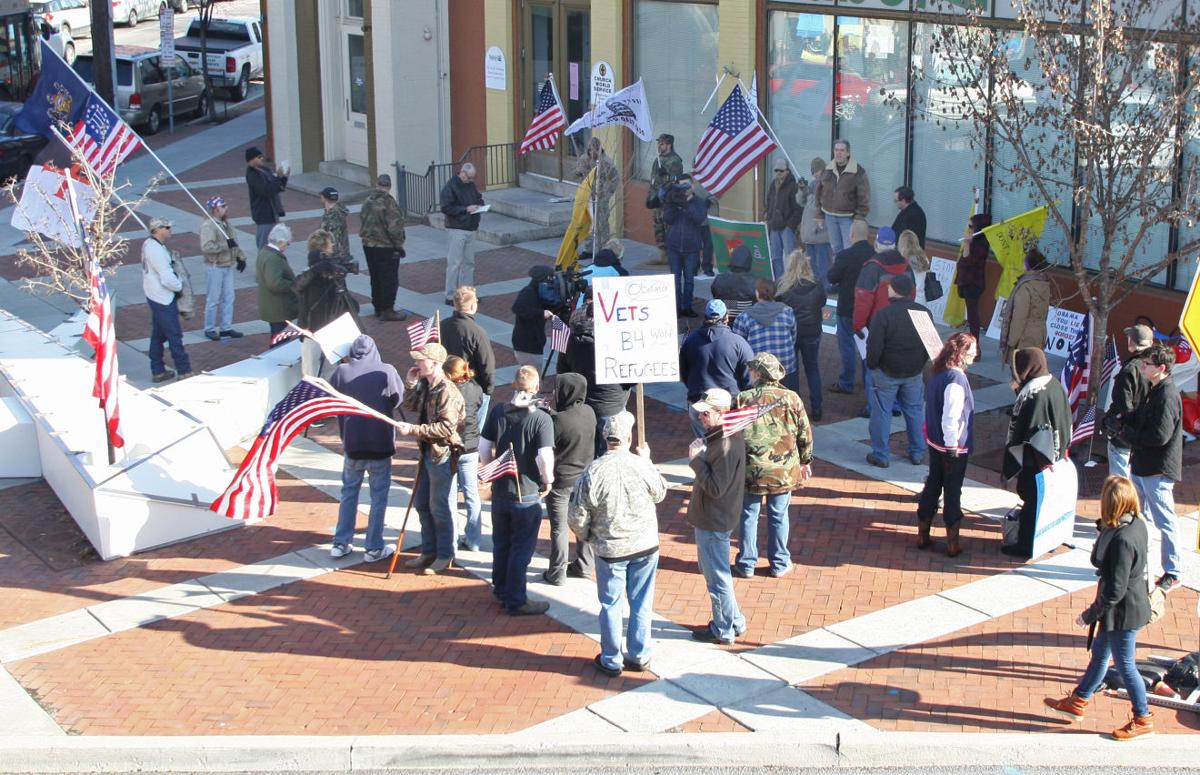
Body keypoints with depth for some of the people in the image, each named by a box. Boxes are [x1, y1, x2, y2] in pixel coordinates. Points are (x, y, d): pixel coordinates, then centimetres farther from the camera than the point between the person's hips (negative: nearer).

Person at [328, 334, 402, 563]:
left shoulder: (341, 372, -9)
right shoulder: (387, 371, -12)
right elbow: (399, 398, 2)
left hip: (352, 443, 2)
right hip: (381, 443, -2)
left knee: (349, 492, 17)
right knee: (379, 495, 10)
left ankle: (340, 543, 21)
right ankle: (374, 548, 13)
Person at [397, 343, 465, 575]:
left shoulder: (447, 392, -21)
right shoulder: (425, 386, 6)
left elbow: (446, 428, -26)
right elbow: (410, 406, 20)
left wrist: (413, 429, -25)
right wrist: (410, 384, 4)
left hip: (442, 454, -9)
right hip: (427, 452, 9)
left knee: (438, 507, 2)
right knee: (421, 503, 16)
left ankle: (445, 556, 15)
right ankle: (429, 551, 29)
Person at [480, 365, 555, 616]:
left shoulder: (498, 412, -3)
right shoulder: (541, 419, -17)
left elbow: (484, 445, 2)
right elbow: (545, 457, -24)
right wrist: (547, 481, -5)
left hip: (499, 489, 5)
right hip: (527, 494, -5)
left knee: (501, 543, 20)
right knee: (521, 548, 7)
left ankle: (501, 590, 36)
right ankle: (516, 601, 16)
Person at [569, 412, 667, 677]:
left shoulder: (593, 472, -18)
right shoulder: (643, 467, -15)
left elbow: (578, 516, -12)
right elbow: (660, 493, 6)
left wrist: (584, 537, 9)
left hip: (610, 550, -1)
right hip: (645, 546, 1)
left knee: (610, 606, 13)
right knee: (641, 605, 15)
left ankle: (611, 660, 23)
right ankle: (639, 657, 26)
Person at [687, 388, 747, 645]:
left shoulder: (726, 446, -29)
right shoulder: (731, 433, 3)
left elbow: (715, 488, -27)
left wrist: (696, 460, -22)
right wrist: (701, 454, 1)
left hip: (714, 522, -10)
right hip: (709, 518, 10)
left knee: (716, 576, 5)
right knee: (712, 571, 23)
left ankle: (724, 631, 20)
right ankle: (734, 621, 35)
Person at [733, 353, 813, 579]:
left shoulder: (742, 400, -8)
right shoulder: (791, 399, -6)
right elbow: (805, 436, 1)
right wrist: (804, 462, 17)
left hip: (751, 472, -1)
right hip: (784, 472, 1)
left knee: (748, 516, 13)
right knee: (778, 517, 14)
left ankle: (746, 564, 21)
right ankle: (779, 564, 23)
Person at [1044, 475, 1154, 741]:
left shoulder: (1121, 539, -32)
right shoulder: (1137, 524, -5)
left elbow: (1115, 591, -27)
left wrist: (1089, 615, -16)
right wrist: (1104, 530, -9)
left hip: (1122, 612, -10)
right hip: (1130, 605, 10)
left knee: (1125, 665, 9)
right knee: (1099, 654, 24)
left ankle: (1143, 720, 27)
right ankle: (1077, 702, 41)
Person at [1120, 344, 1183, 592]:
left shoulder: (1167, 395, -21)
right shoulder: (1154, 390, 10)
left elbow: (1160, 436, -25)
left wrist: (1128, 435, -12)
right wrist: (1128, 429, -3)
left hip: (1158, 470, -10)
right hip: (1143, 466, 10)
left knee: (1164, 521, 0)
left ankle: (1172, 574, 10)